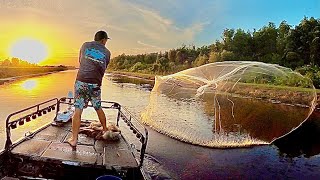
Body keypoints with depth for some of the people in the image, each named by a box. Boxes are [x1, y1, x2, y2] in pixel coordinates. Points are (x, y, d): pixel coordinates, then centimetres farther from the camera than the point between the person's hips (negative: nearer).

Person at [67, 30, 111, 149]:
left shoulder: (85, 45, 8)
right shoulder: (106, 52, 8)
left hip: (81, 81, 0)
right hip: (95, 84, 1)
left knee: (78, 110, -1)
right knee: (98, 108, 19)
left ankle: (74, 140, -2)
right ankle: (105, 130, 36)